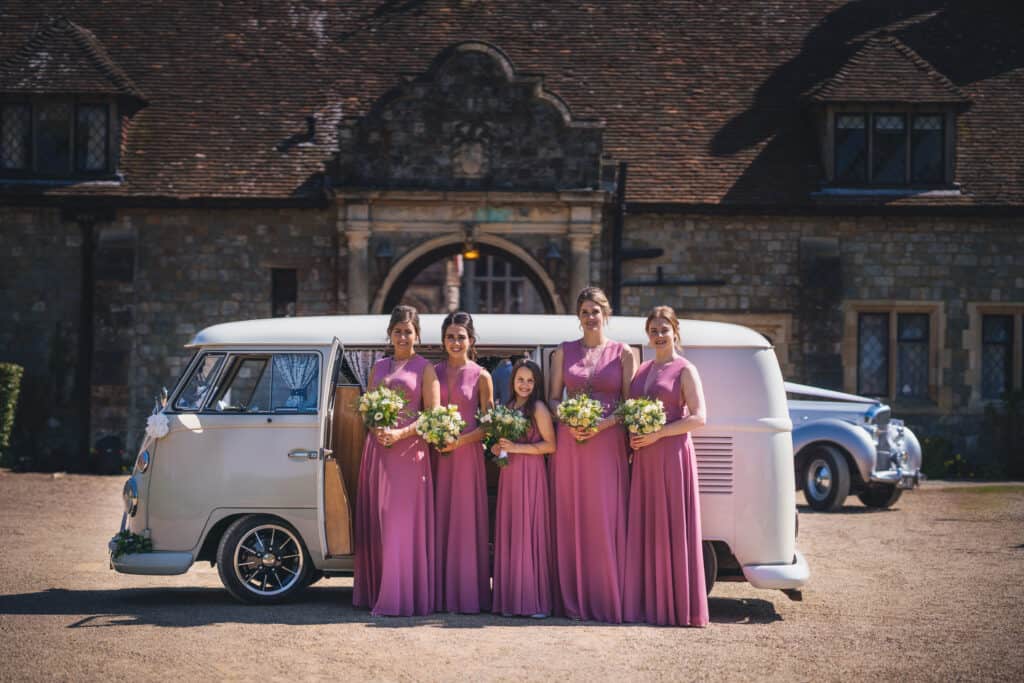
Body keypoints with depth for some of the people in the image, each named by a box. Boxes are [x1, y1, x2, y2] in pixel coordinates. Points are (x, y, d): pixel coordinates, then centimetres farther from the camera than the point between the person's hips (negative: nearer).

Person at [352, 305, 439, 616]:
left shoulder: (424, 368, 2)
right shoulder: (378, 367, 17)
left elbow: (433, 415, -4)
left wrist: (400, 434, -17)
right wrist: (375, 428, -4)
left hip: (409, 451, -5)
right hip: (377, 449, 5)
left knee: (403, 523, -7)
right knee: (375, 522, 5)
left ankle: (401, 598, -6)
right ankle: (376, 593, 11)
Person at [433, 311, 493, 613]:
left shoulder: (481, 376, 2)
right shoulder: (434, 372, 10)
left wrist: (461, 440, -14)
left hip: (467, 452, -3)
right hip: (436, 453, 3)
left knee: (466, 520, -2)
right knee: (439, 518, 2)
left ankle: (467, 594, 2)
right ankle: (439, 593, 7)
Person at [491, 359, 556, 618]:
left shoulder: (539, 408, -4)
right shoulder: (508, 407, 16)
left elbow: (551, 445, -10)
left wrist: (517, 447, -15)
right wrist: (497, 448, 5)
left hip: (531, 475, -6)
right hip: (509, 474, 6)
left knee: (529, 532, -7)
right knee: (508, 534, 3)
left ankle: (534, 600, -3)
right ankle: (511, 599, 6)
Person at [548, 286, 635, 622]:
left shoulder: (622, 353, 6)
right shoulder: (564, 351, 11)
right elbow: (553, 398, 10)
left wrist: (603, 424, -14)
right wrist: (569, 424, -9)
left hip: (608, 444, -2)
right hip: (569, 444, 2)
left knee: (606, 521, -4)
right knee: (570, 521, 2)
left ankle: (607, 599, 2)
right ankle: (572, 599, 7)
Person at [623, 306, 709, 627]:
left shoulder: (685, 370, -2)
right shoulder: (643, 370, 16)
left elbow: (698, 417, -11)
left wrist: (658, 433, -17)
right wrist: (632, 437, 2)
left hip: (673, 454, -7)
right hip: (643, 459, 7)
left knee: (674, 528, -5)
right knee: (644, 529, 6)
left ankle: (680, 607, 0)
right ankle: (650, 603, 12)